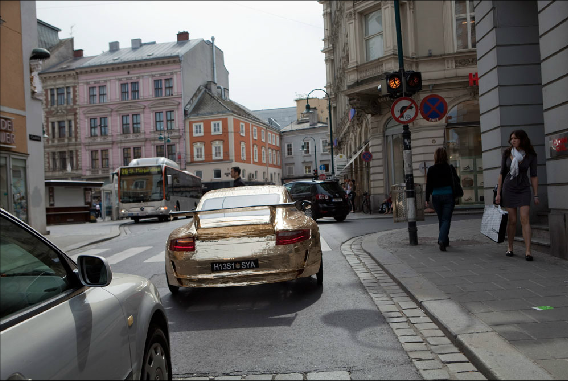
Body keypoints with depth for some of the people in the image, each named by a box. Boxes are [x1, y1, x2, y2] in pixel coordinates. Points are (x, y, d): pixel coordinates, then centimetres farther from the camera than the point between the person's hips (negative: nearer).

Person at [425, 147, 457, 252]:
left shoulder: (431, 169, -5)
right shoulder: (450, 168, -5)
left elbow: (428, 185, -2)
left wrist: (427, 199, 3)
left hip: (436, 197, 2)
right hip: (448, 196, -2)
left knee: (441, 219, 16)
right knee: (446, 219, -1)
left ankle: (445, 241, 24)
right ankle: (442, 240, -21)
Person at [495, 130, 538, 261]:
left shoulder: (531, 155, -2)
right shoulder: (507, 154, 0)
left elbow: (533, 176, 2)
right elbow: (502, 174, 3)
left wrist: (536, 195, 1)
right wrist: (498, 193, 0)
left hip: (524, 190, -1)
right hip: (509, 189, 1)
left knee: (525, 219, -10)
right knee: (512, 220, 2)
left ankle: (528, 251, -11)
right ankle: (510, 248, 17)